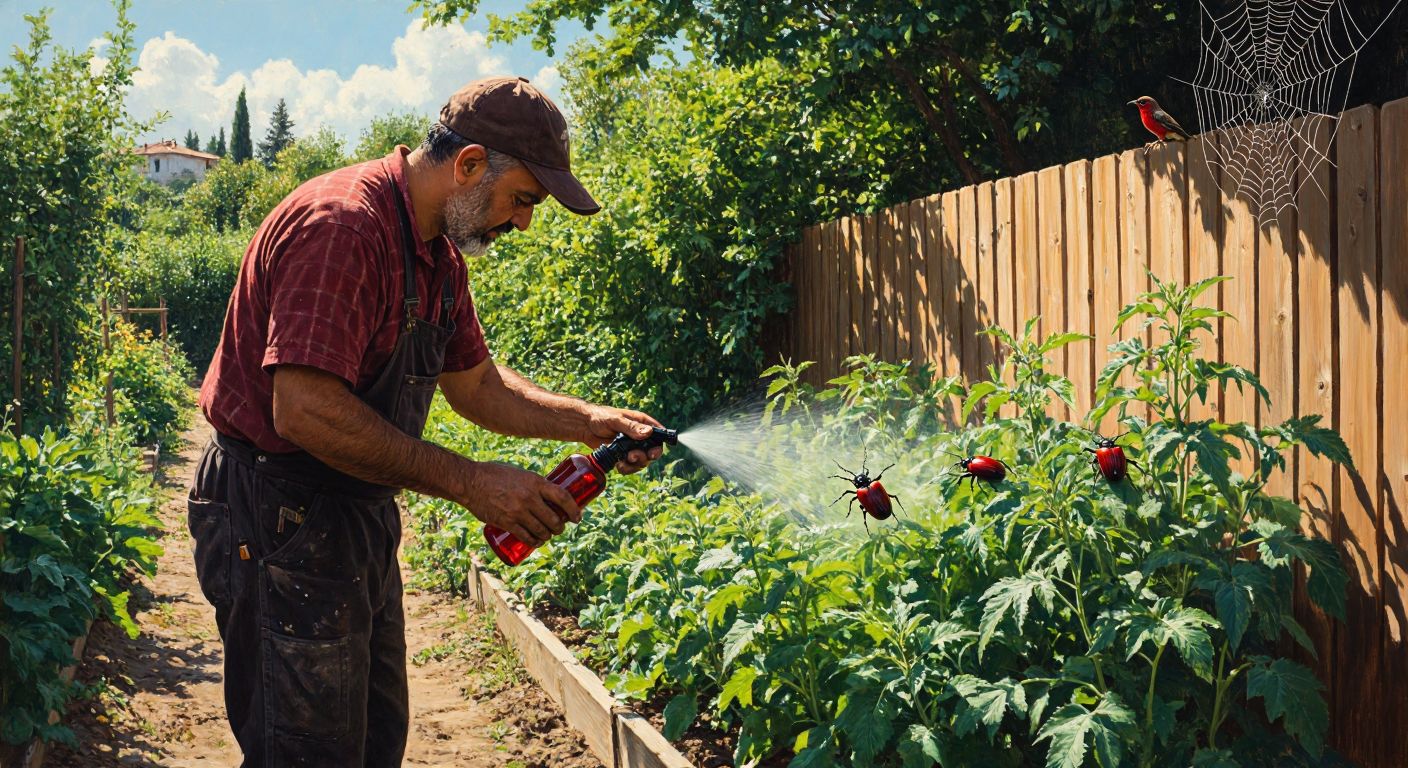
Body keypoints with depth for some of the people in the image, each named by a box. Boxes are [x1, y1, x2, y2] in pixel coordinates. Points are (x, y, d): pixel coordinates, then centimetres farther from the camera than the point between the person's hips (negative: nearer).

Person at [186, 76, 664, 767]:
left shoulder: (440, 254, 11)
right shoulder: (341, 224, -23)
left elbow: (476, 384, 19)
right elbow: (305, 412, -30)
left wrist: (584, 421, 3)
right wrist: (468, 483, -25)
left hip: (360, 520, 10)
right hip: (280, 524, -10)